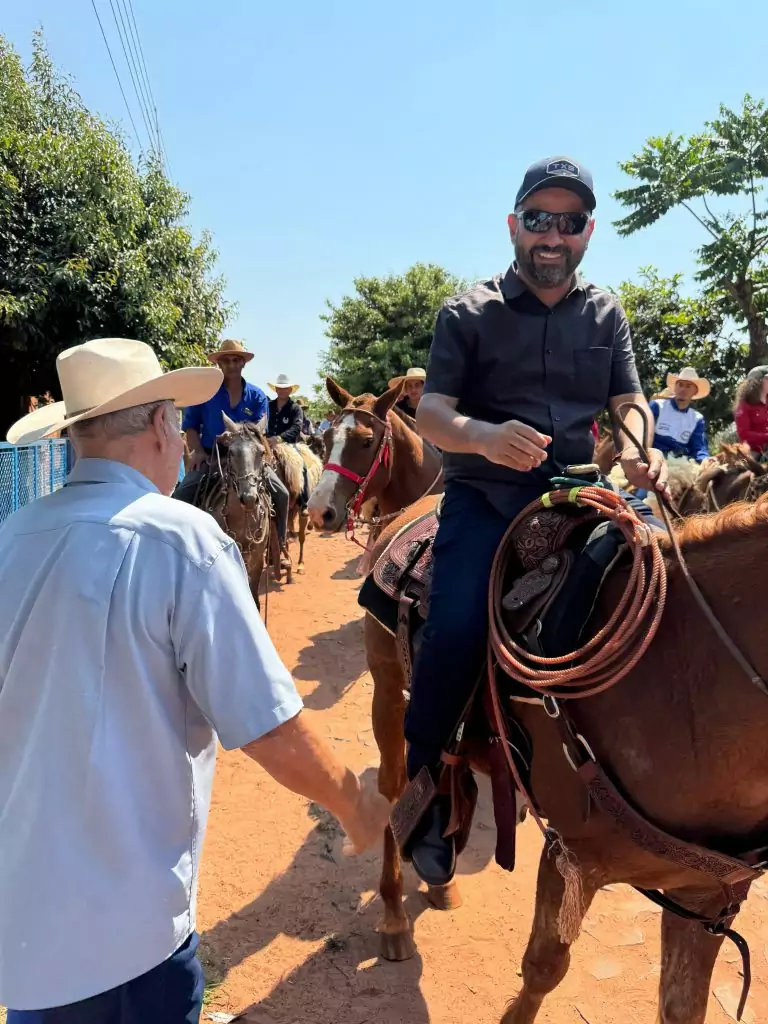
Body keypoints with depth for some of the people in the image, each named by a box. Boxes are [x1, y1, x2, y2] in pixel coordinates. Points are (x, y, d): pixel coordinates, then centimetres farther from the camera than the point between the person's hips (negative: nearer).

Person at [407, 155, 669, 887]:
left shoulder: (606, 312, 14)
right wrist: (482, 435, -26)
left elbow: (629, 400, 10)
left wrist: (638, 447, -14)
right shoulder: (469, 314, 4)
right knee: (455, 632, -23)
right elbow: (430, 412, -3)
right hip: (486, 495, -3)